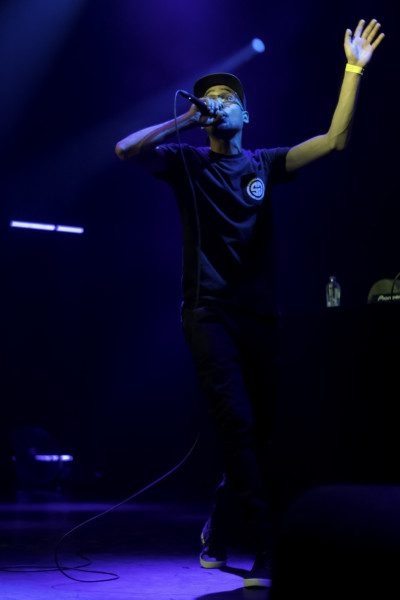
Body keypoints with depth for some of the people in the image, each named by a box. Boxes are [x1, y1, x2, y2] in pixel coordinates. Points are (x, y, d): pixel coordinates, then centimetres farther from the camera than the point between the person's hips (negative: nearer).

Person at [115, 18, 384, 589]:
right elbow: (125, 149, -11)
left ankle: (217, 530, 27)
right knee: (238, 423, -14)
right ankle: (269, 547, -11)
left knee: (261, 427, 8)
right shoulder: (187, 161, 5)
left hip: (258, 312, 4)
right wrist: (185, 120, -7)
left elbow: (334, 140, 3)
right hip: (209, 312, -4)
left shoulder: (263, 164, 11)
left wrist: (354, 70, -3)